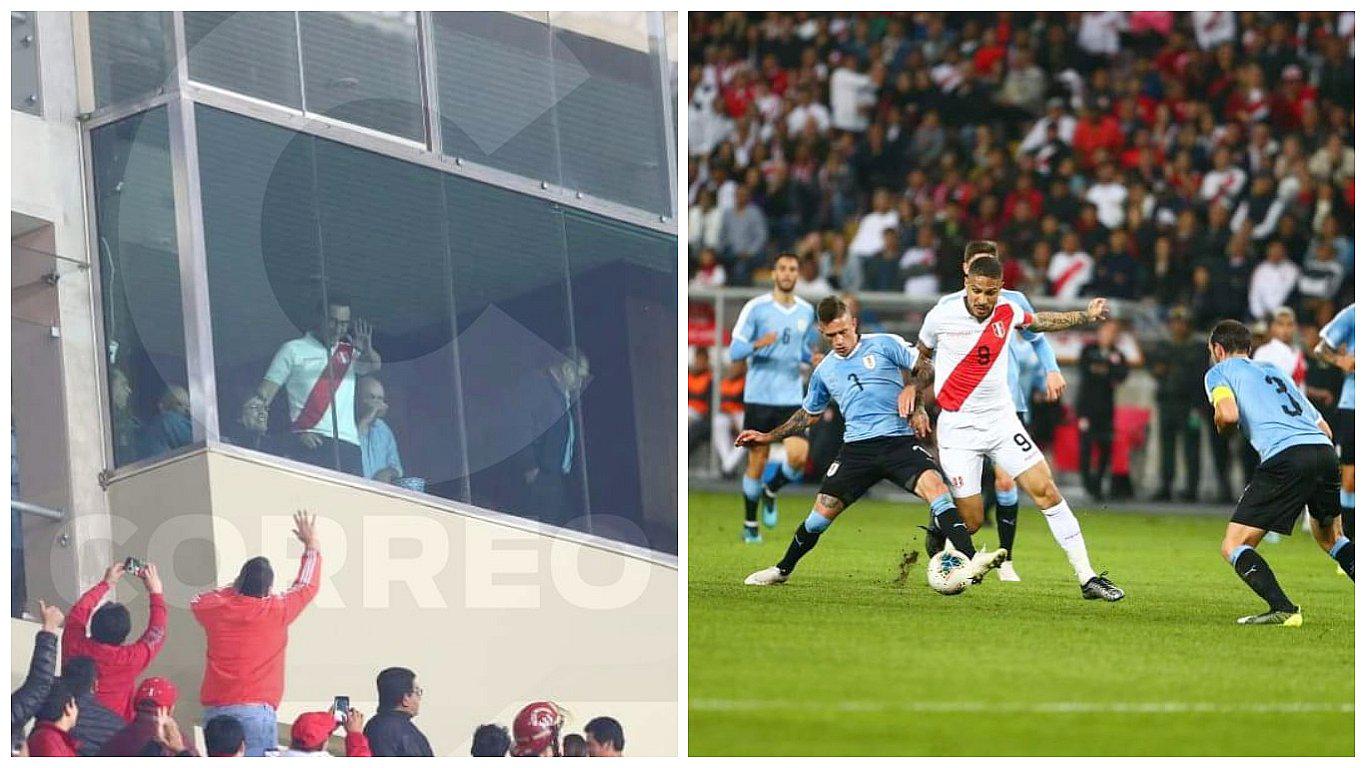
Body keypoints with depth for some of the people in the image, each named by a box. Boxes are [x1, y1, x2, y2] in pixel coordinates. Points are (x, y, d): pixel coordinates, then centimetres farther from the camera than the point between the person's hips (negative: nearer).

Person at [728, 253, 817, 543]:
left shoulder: (807, 311, 8)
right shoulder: (756, 307, -5)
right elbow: (735, 350, -7)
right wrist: (758, 344, -27)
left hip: (791, 397, 3)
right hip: (759, 396, -3)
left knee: (798, 456, -13)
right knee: (758, 460, 0)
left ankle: (771, 492, 18)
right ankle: (750, 526, 16)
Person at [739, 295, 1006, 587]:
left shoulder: (884, 345, 3)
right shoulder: (824, 371, 16)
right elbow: (808, 414, 31)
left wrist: (912, 388, -17)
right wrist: (768, 437, 30)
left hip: (899, 440, -3)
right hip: (857, 448, 3)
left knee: (935, 486, -28)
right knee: (822, 513, 0)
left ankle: (970, 560, -37)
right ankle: (782, 570, 22)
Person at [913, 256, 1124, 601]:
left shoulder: (1007, 313, -2)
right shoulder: (942, 317, -10)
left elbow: (1040, 322, 23)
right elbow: (921, 359, 10)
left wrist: (1085, 316, 19)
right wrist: (917, 407, 9)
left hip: (1002, 421, 3)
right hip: (958, 427, -3)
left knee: (1046, 490, -9)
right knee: (970, 521, -6)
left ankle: (1087, 577, -7)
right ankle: (938, 534, 32)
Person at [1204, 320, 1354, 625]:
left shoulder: (1219, 372, 15)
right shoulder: (1275, 372, 33)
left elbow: (1228, 414, -7)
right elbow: (1324, 428, 28)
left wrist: (1220, 427, 15)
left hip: (1285, 457, -7)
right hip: (1324, 450, 7)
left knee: (1235, 547, -1)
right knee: (1329, 536, 31)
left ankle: (1283, 609, -21)